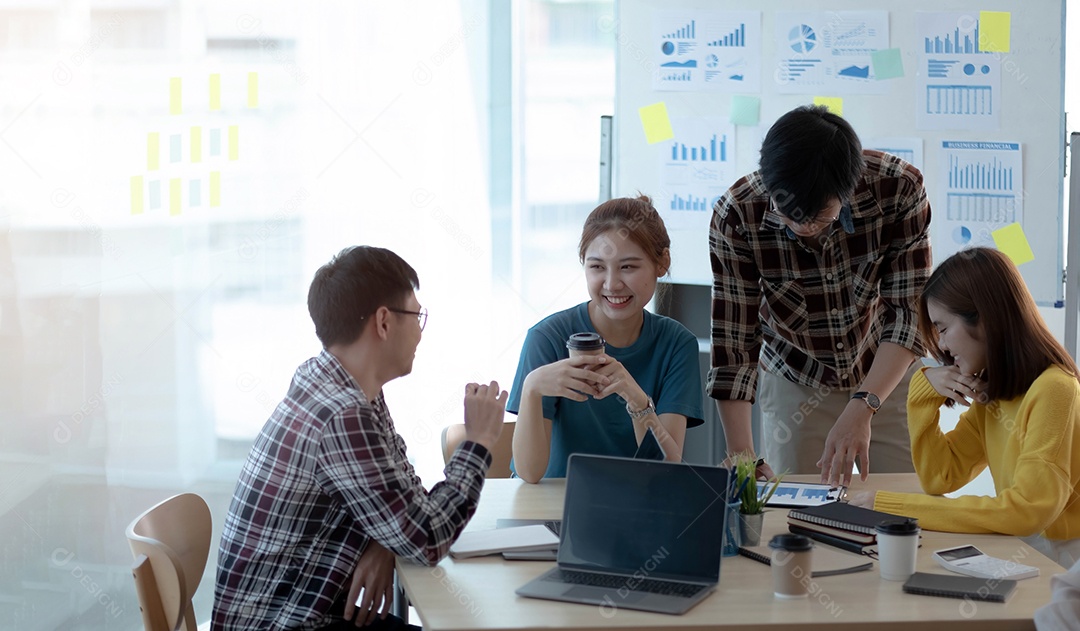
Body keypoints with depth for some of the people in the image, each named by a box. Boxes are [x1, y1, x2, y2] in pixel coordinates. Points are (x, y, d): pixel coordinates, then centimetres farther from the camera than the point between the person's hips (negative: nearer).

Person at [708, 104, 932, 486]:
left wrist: (862, 407, -37)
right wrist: (740, 452, -28)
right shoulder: (735, 216, -26)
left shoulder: (899, 189, -27)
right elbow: (733, 341, -22)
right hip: (795, 383, 0)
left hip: (888, 374, 0)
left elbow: (910, 311, -25)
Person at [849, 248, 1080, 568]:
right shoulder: (991, 394, 10)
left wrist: (891, 506, -21)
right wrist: (924, 391, -3)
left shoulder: (1054, 391, -19)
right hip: (1023, 553, 7)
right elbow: (940, 478, 11)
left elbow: (1027, 511, -24)